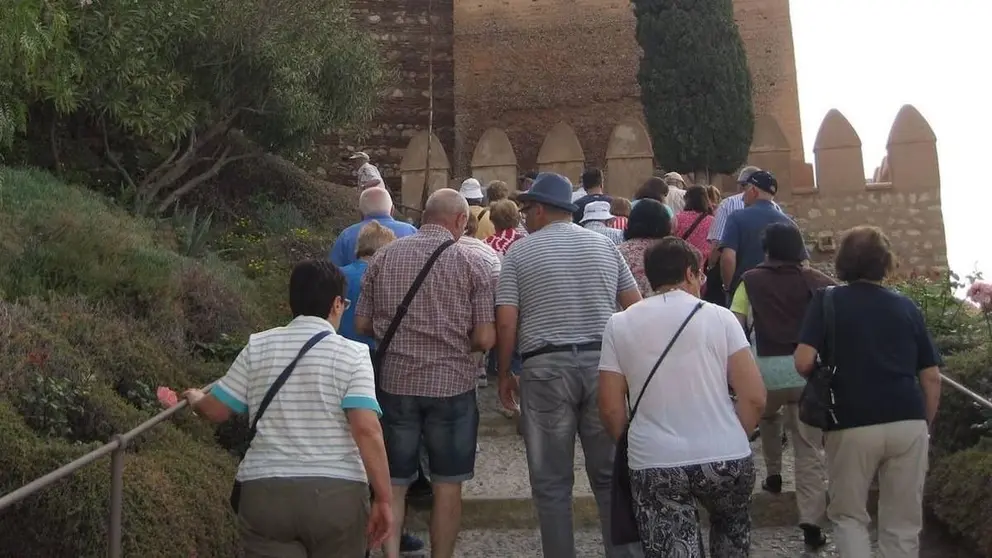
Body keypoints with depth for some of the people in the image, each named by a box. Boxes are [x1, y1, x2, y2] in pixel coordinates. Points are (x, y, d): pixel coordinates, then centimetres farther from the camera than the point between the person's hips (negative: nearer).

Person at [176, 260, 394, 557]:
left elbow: (216, 410, 9)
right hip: (337, 493, -1)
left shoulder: (257, 347, 4)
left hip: (264, 492, 2)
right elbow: (367, 429, -14)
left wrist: (195, 399, 33)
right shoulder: (351, 353, -5)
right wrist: (384, 499, -10)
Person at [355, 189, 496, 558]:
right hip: (451, 385, -2)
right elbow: (485, 339, -10)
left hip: (394, 382, 2)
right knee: (447, 484, 12)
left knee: (393, 481, 13)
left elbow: (362, 324, 5)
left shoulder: (384, 257, 1)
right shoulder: (472, 264, -6)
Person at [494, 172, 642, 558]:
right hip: (603, 363, 3)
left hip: (545, 367, -3)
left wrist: (504, 375, 7)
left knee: (552, 481, 7)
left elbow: (506, 321, -4)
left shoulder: (519, 251, 2)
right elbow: (635, 307, 9)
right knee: (610, 474, 13)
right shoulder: (604, 245, 11)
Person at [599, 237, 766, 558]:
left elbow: (610, 408, 1)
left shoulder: (619, 325, 2)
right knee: (732, 529, 29)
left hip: (653, 463, 0)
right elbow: (754, 397, -4)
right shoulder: (719, 317, -1)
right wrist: (733, 438, 13)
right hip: (725, 457, 1)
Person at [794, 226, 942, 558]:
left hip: (852, 426, -2)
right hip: (908, 423, 3)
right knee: (903, 524, 13)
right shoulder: (906, 306, 11)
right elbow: (931, 377, 9)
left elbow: (804, 362, -10)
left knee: (848, 515, 15)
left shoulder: (827, 301, 2)